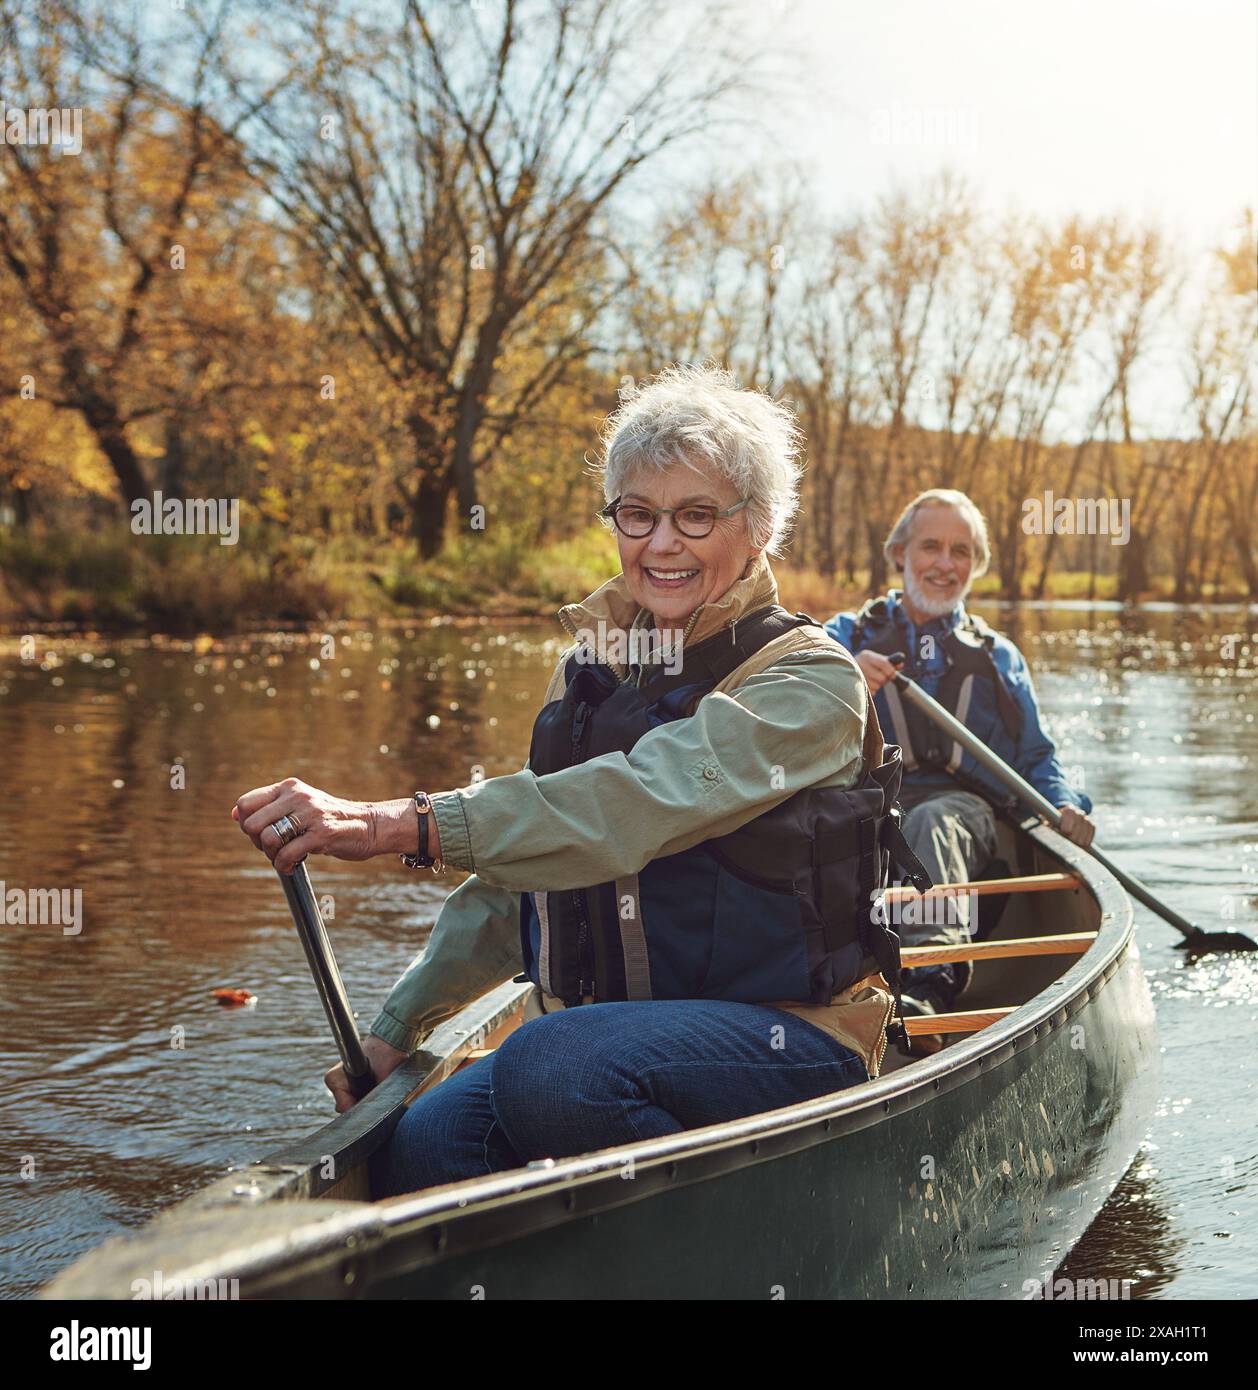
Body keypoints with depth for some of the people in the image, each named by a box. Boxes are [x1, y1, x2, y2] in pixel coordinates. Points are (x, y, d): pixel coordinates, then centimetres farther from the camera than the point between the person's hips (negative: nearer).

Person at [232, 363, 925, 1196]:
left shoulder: (809, 681, -11)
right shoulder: (591, 668, 12)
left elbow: (639, 805, -29)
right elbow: (515, 877, 18)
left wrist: (397, 826, -37)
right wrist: (396, 1031, 12)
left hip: (791, 1035, -5)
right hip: (606, 1029, 5)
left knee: (553, 1070, -34)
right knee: (420, 1154, -21)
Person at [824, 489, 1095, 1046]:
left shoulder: (999, 657, 29)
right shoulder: (848, 635, 22)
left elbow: (1037, 758, 28)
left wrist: (1065, 804, 6)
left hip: (961, 806, 1)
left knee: (931, 822, -39)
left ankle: (928, 985, -61)